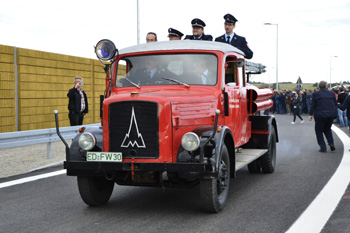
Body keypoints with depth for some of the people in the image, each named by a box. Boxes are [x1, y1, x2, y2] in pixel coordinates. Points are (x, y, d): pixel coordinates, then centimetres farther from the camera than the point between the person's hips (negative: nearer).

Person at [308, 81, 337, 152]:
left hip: (320, 115, -4)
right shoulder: (332, 93, 7)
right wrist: (335, 115, 18)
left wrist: (310, 114, 0)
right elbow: (335, 104, 11)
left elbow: (312, 105, -5)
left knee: (319, 130, 8)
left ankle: (323, 147, 2)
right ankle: (331, 143, 5)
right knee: (327, 129, 23)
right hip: (331, 115, 4)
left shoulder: (315, 94, -4)